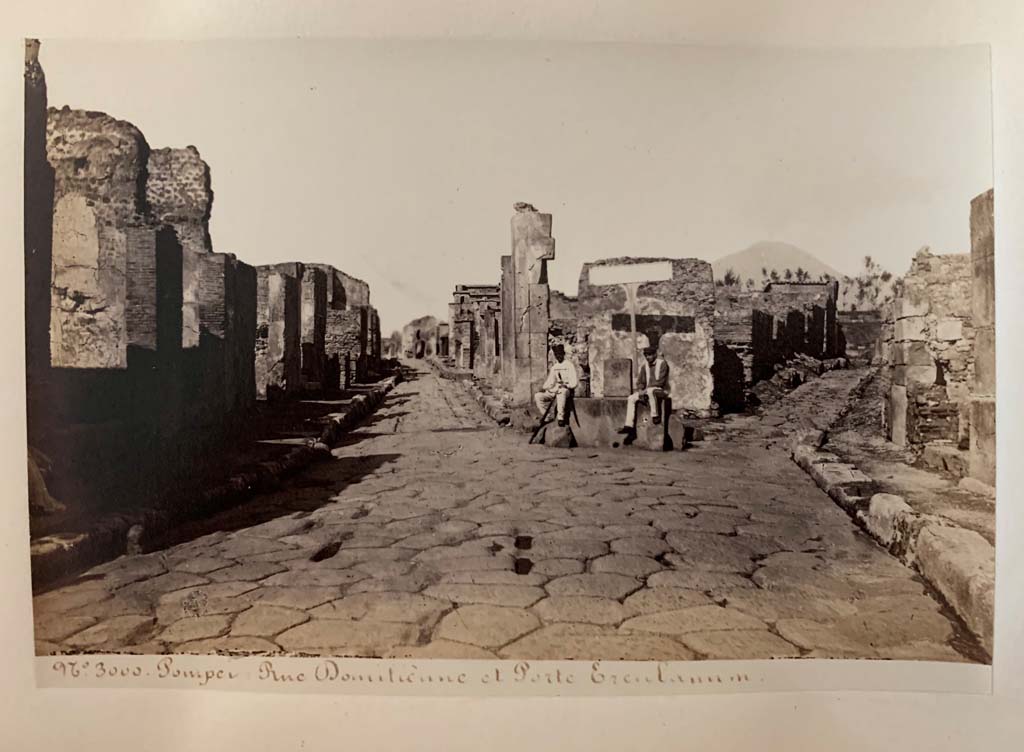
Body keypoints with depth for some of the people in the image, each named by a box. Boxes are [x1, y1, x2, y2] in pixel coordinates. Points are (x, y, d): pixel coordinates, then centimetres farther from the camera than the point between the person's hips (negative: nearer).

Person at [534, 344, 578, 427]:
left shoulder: (569, 365, 2)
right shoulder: (554, 367, 19)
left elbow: (574, 382, -4)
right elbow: (550, 380, 24)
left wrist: (566, 385, -21)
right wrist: (544, 388, 5)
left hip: (566, 390, -6)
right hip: (553, 391, 6)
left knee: (561, 392, -43)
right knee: (538, 396, -16)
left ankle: (561, 416, -36)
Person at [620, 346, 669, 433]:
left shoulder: (662, 363, -12)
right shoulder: (644, 364, 6)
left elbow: (660, 382, -19)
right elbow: (640, 381, 11)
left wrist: (646, 389, -21)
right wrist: (640, 390, -10)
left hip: (661, 390, -7)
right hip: (647, 390, 7)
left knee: (650, 391, -39)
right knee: (631, 398, -11)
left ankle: (655, 416, -27)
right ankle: (629, 426, -12)